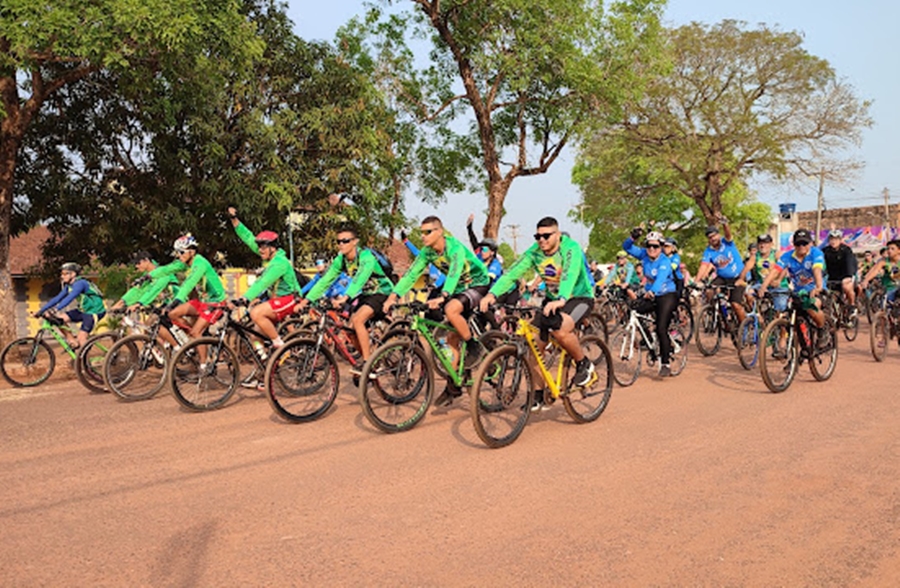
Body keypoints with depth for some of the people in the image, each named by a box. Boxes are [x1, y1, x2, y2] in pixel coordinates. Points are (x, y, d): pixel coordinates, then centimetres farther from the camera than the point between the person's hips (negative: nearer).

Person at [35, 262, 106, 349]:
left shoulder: (80, 283, -22)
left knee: (81, 339, -16)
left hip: (94, 312, -9)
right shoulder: (68, 286, 5)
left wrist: (56, 309, -47)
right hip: (83, 310, 9)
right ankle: (73, 342, 6)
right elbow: (57, 298, 3)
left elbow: (70, 298, -36)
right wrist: (41, 311, -4)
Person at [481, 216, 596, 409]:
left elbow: (570, 275, -39)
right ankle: (538, 394, 8)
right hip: (553, 299, 5)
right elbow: (512, 273, -19)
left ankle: (584, 364, -7)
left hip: (580, 297, -5)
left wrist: (561, 300, -57)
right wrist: (492, 294, -35)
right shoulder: (534, 252, -9)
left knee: (560, 328, -35)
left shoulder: (571, 248, -22)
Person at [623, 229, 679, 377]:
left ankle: (665, 364, -3)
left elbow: (661, 279, -38)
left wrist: (652, 292, -56)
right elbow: (627, 247, -3)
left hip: (667, 295, -6)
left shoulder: (665, 261, -21)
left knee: (661, 329, -15)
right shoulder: (644, 255, -3)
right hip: (650, 295, 6)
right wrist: (633, 238, -25)